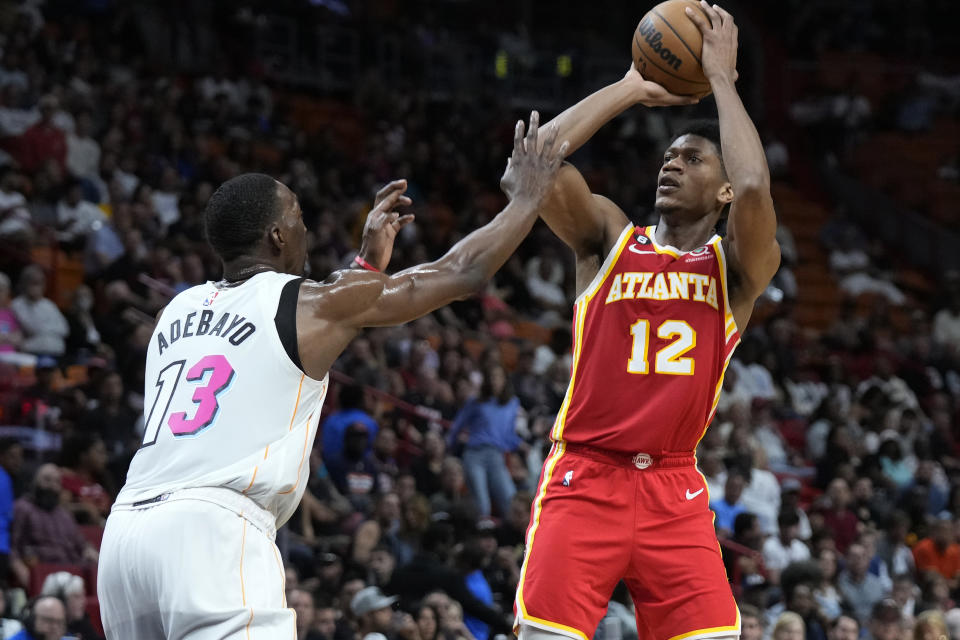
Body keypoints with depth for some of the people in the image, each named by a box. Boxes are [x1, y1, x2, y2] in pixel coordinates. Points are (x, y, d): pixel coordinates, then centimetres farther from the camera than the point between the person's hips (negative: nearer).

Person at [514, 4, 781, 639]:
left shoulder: (740, 268, 5)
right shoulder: (610, 237, 8)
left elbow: (754, 190, -17)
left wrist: (721, 77, -6)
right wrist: (632, 89, 1)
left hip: (674, 491, 1)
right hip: (584, 477, -1)